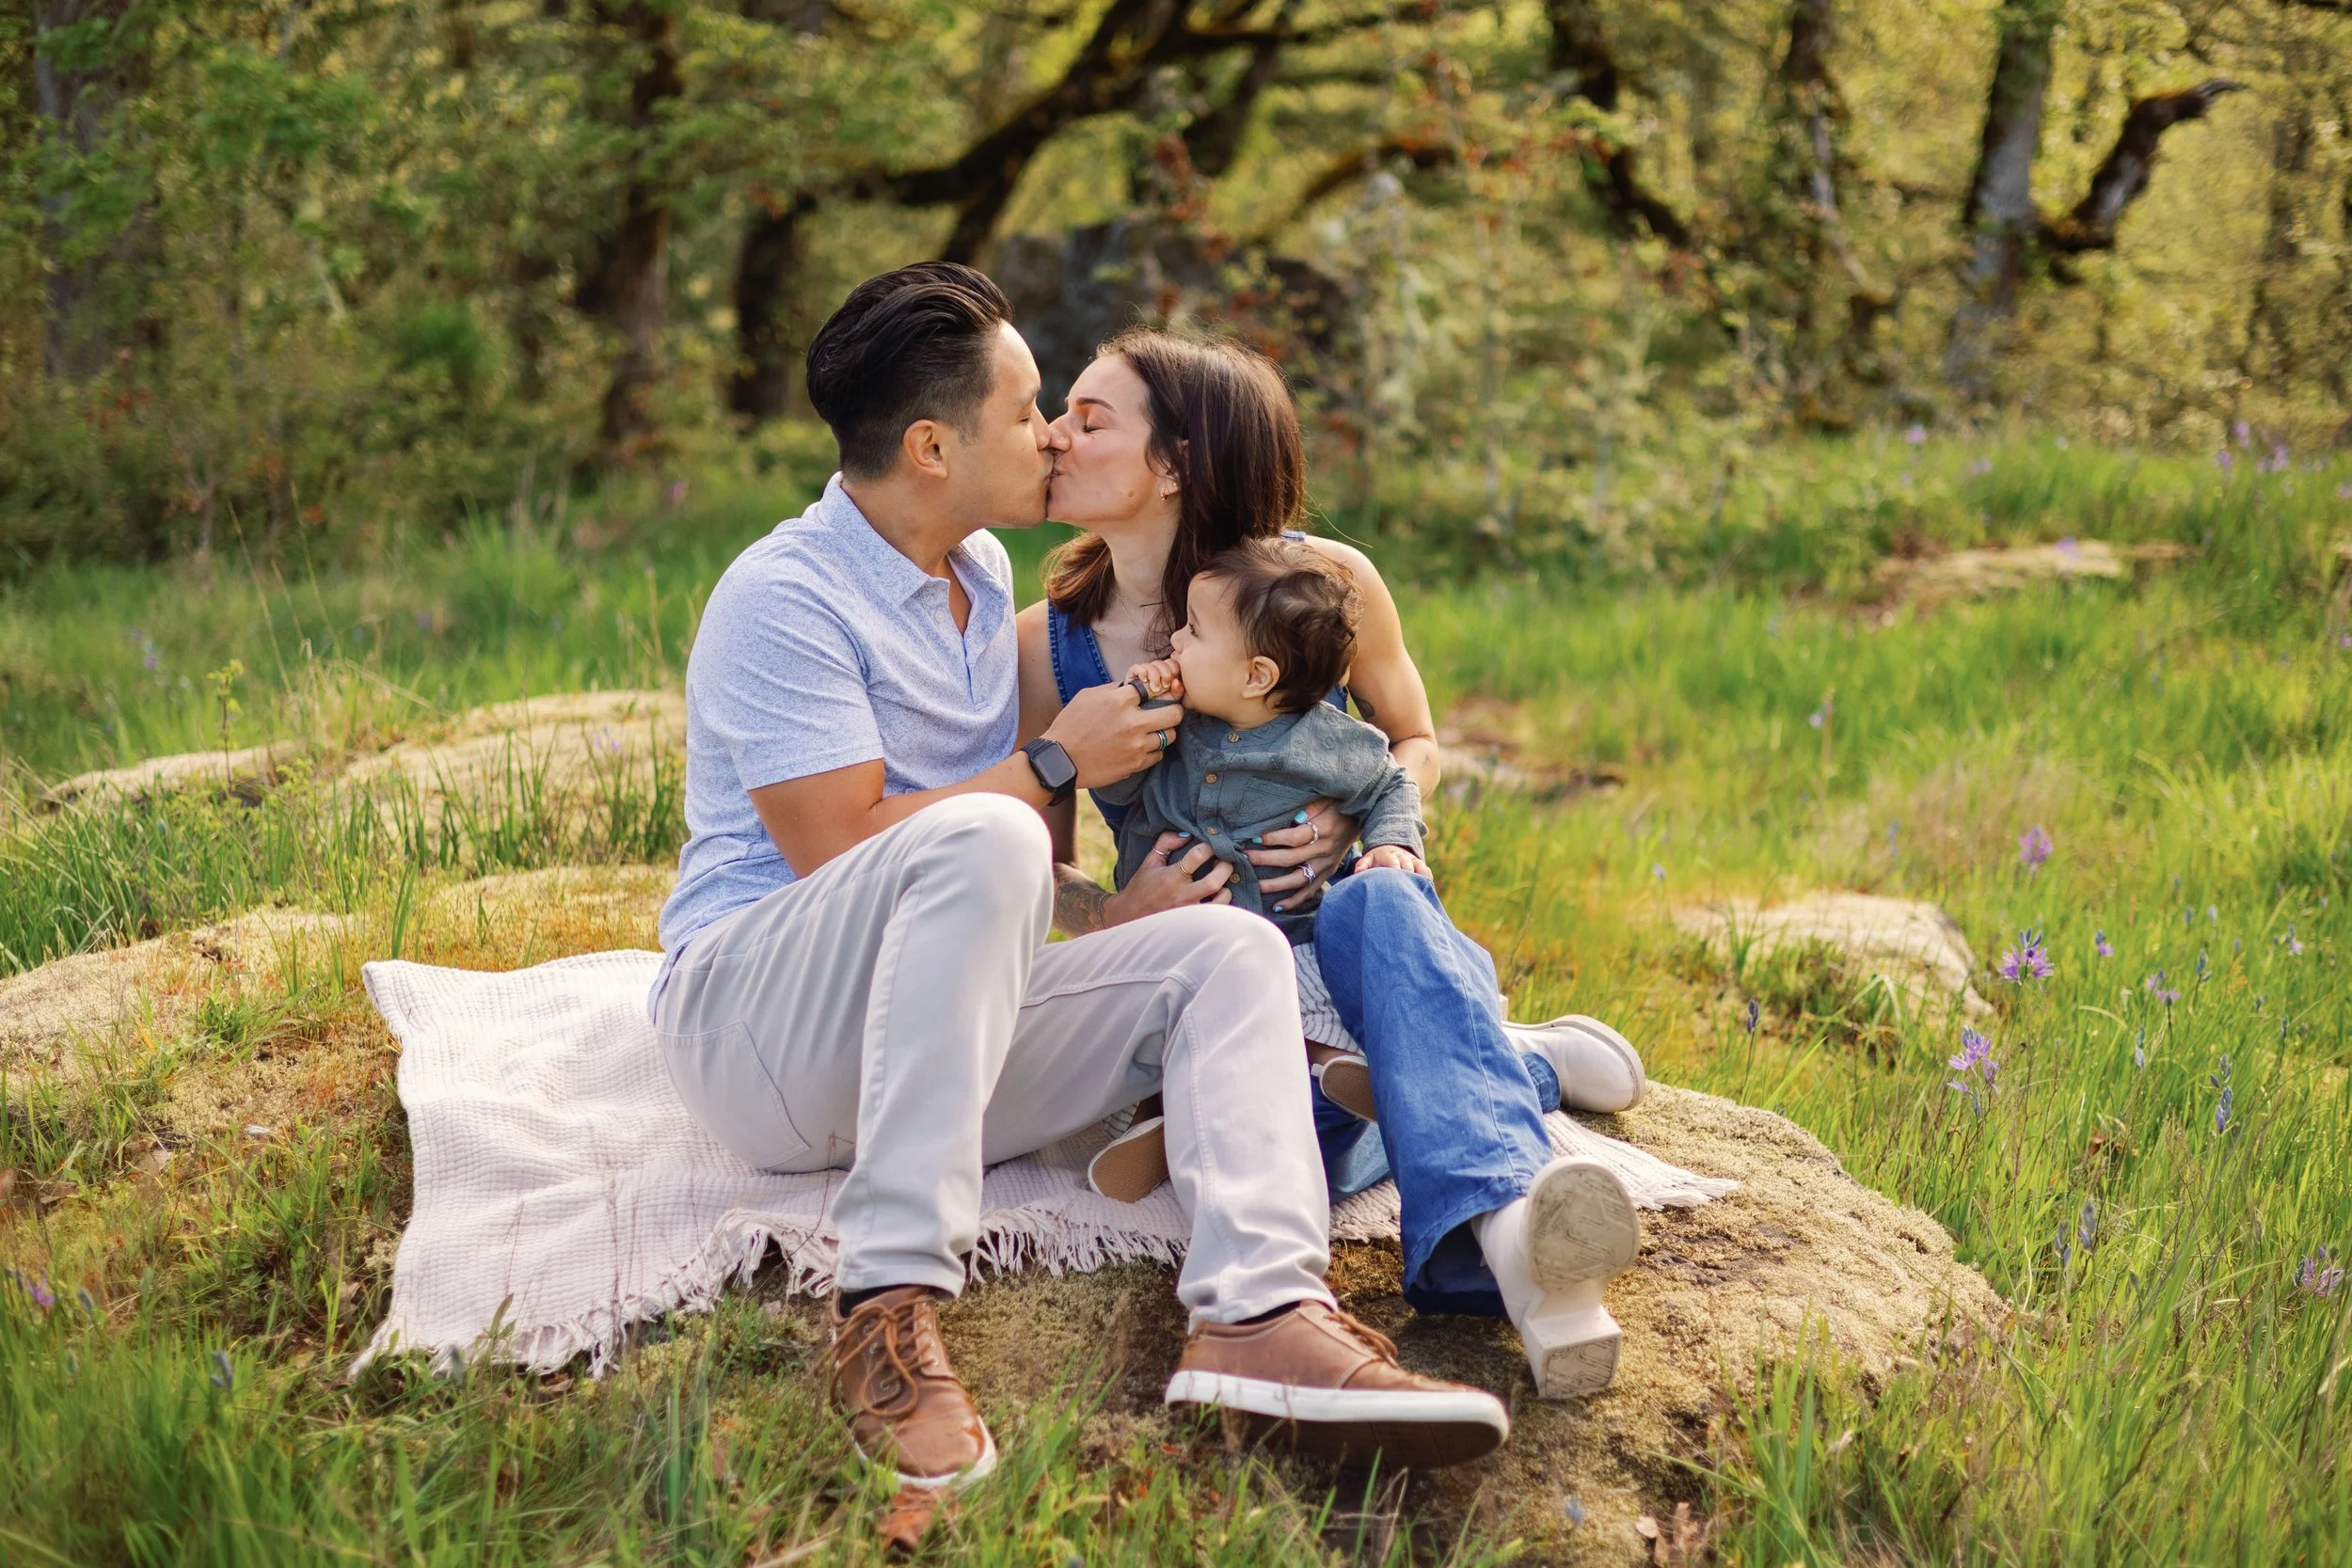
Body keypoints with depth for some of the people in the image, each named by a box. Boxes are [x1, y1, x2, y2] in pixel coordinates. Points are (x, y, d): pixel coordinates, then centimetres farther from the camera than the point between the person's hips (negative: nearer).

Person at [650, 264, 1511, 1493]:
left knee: (1229, 949, -9)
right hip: (756, 1037, -8)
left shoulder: (983, 572, 16)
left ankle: (1259, 1313, -35)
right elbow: (841, 851, -19)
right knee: (981, 838, -35)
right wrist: (1054, 766, -11)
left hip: (937, 1043, 8)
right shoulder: (783, 597, -11)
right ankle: (887, 1301, -38)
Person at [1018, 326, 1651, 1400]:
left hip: (1362, 939, 0)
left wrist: (1350, 822, -11)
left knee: (1375, 907, -41)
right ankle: (1521, 1069, -21)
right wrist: (1113, 915, -15)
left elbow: (1416, 743, 13)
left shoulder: (1327, 584, -4)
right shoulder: (1048, 646, 0)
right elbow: (1042, 870, 10)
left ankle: (1502, 1225, -59)